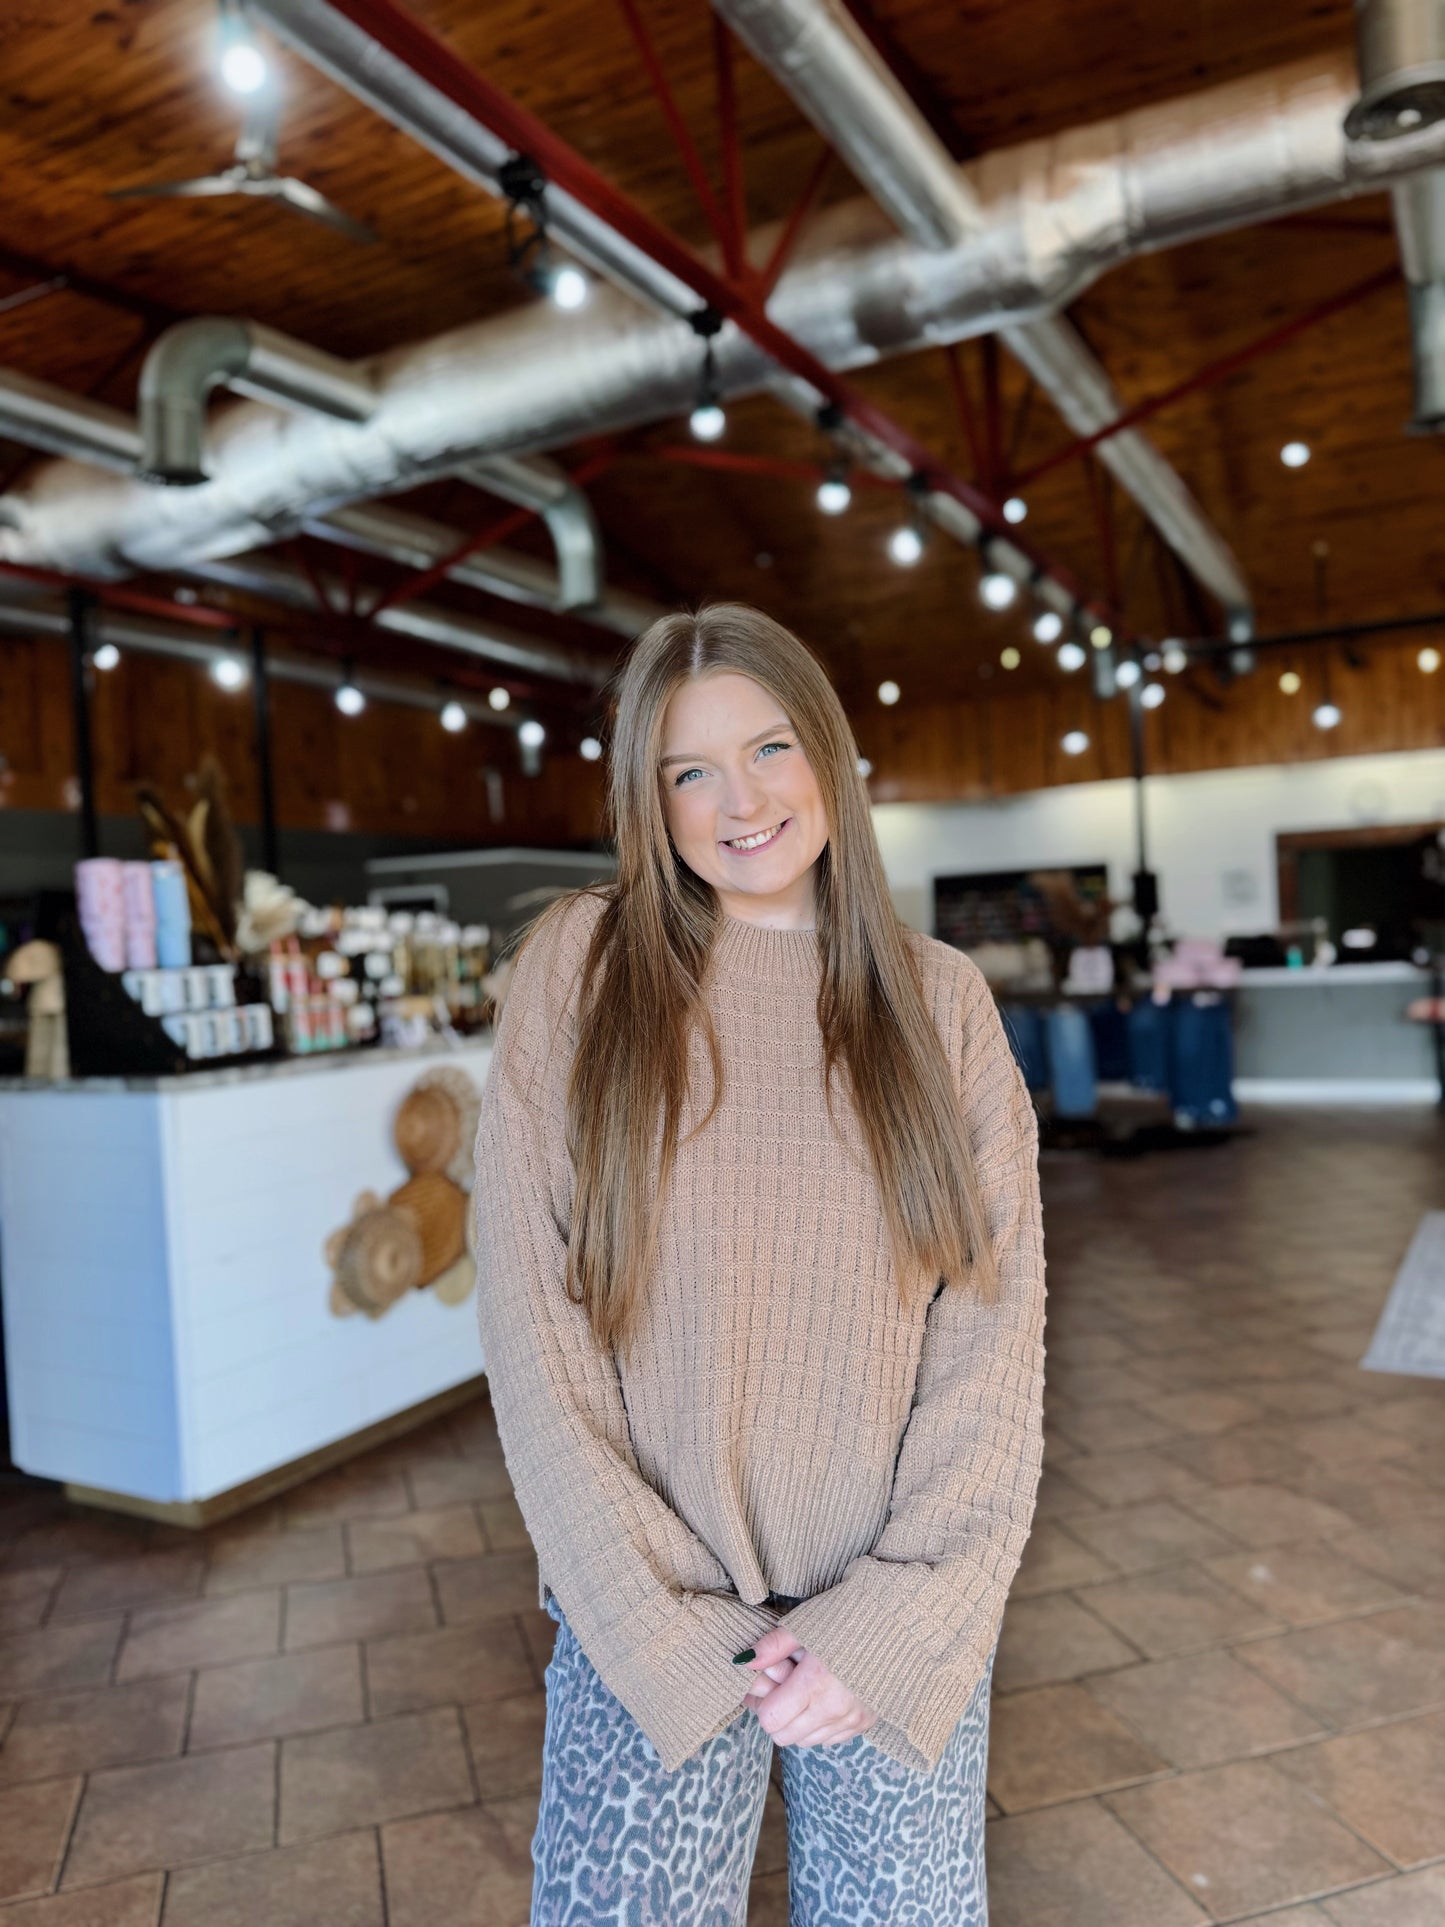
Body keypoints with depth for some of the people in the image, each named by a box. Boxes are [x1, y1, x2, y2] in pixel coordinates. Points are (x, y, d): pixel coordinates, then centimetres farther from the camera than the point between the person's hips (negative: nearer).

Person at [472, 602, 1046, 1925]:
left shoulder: (940, 998, -1)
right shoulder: (580, 967, -6)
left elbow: (995, 1334, -3)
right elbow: (531, 1323, -9)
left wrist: (887, 1626, -10)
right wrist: (670, 1631, -10)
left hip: (897, 1625, 2)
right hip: (649, 1620, -1)